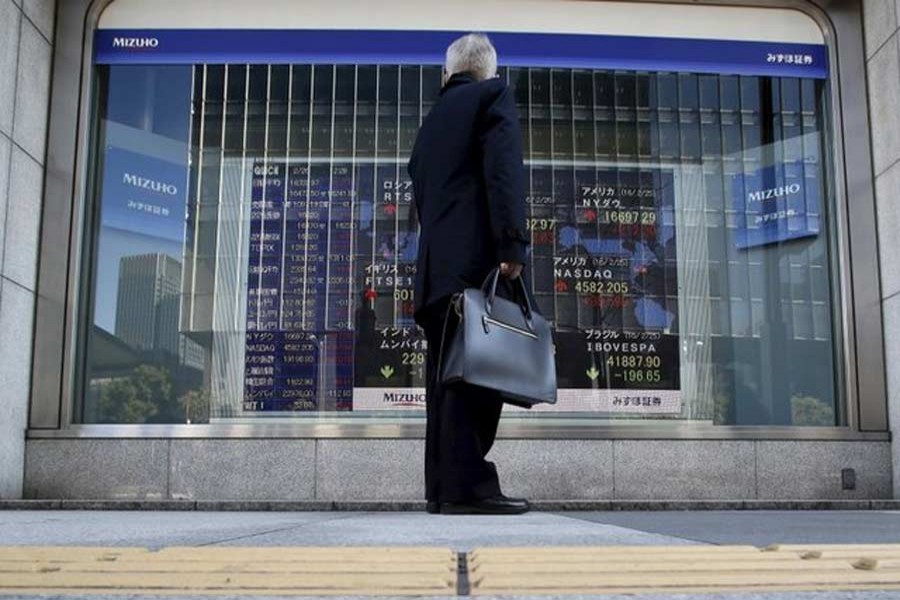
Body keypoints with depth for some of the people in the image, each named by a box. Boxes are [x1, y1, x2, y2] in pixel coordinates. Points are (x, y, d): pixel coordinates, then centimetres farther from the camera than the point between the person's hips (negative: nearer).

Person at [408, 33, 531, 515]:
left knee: (448, 375, 7)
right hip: (476, 258, -7)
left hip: (436, 265, 8)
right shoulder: (493, 95, 5)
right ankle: (467, 485, -15)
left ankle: (443, 487, 7)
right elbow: (503, 169, -11)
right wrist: (512, 244, -18)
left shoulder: (432, 121, 26)